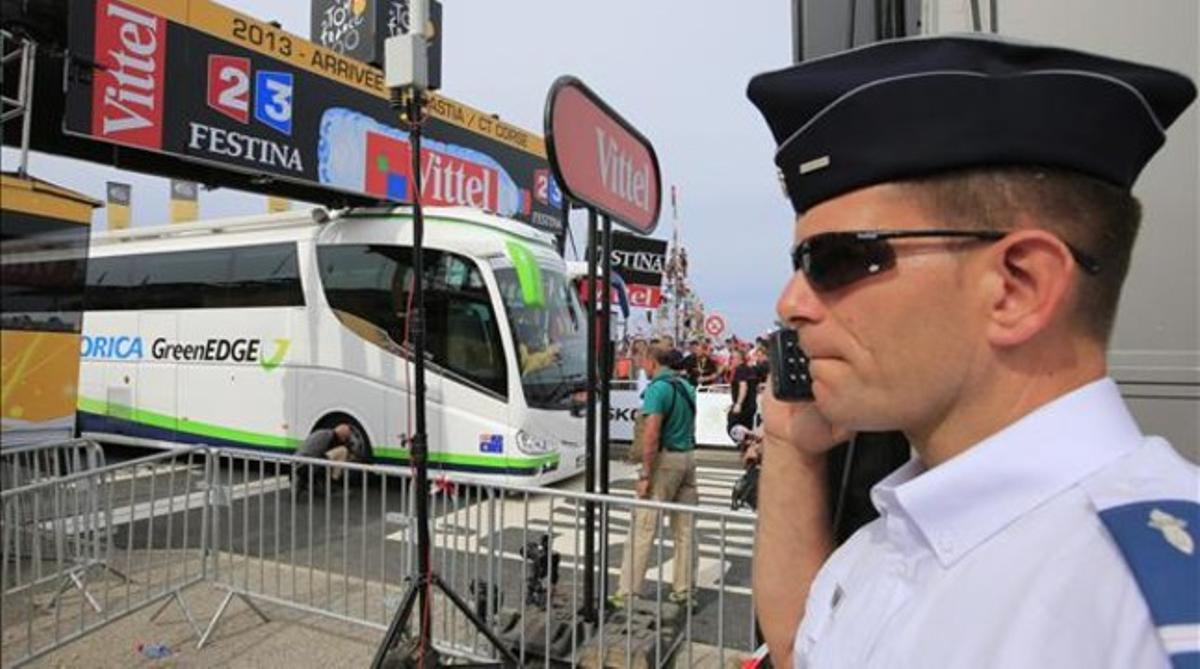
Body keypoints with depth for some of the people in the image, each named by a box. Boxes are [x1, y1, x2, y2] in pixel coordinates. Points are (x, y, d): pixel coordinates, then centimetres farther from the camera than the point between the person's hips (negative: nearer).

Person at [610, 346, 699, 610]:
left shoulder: (658, 388, -13)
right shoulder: (686, 387, 13)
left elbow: (651, 434, -20)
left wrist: (645, 474, -17)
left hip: (665, 459, -8)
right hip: (688, 457, 8)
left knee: (643, 529, -3)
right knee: (684, 529, 12)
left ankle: (627, 593, 2)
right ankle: (683, 592, 19)